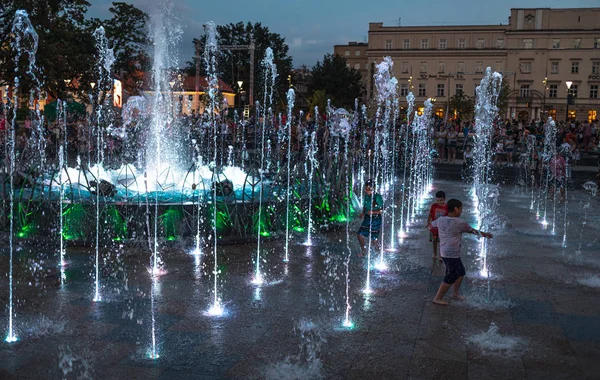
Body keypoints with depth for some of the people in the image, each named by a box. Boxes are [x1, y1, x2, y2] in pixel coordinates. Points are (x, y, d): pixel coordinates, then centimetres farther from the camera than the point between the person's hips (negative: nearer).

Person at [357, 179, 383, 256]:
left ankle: (379, 250, 28)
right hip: (367, 218, 6)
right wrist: (363, 213, -1)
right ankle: (363, 250, 26)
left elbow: (382, 210, -13)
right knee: (360, 234, 5)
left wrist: (373, 212, -24)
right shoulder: (366, 196, 2)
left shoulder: (378, 197, -17)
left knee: (373, 238, 2)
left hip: (375, 219, -6)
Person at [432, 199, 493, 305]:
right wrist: (486, 234, 15)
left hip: (444, 252, 8)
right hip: (452, 254, -8)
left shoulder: (440, 220, 4)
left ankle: (455, 293, 32)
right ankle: (437, 298, 7)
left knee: (461, 272, 22)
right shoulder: (460, 223, -13)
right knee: (450, 278, 2)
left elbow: (432, 224, 23)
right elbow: (473, 231, 0)